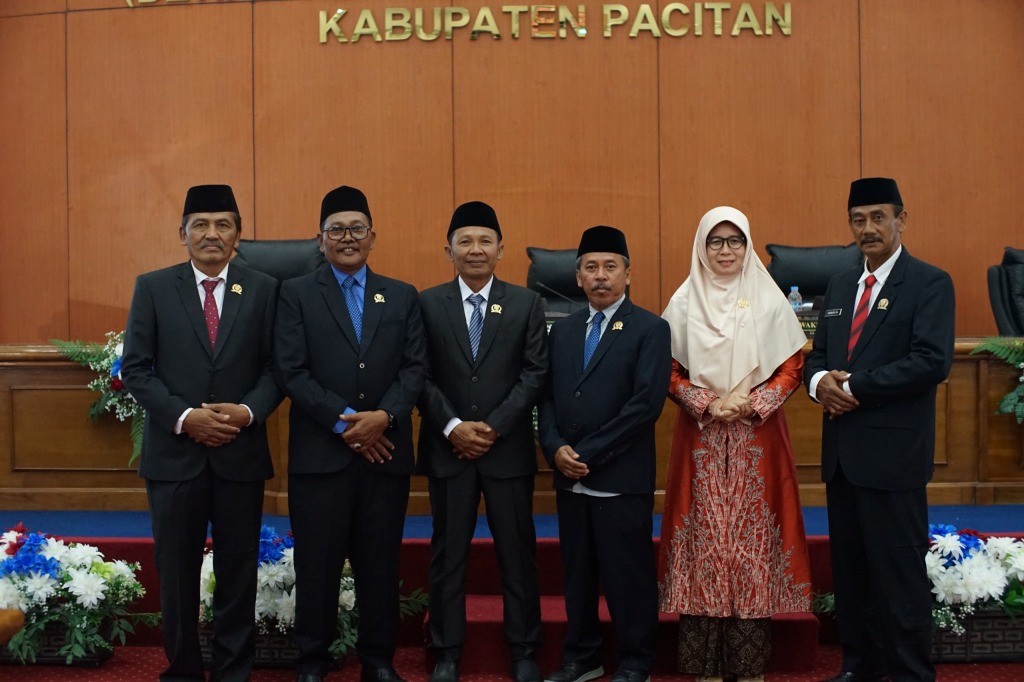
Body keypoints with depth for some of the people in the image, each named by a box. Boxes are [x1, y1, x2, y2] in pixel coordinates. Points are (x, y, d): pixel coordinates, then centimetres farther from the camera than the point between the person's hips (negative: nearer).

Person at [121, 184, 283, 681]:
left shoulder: (264, 289, 3)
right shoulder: (152, 287, 2)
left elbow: (276, 367, 2)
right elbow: (135, 369, -1)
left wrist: (247, 411, -16)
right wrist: (184, 417, -14)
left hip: (241, 451, 0)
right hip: (173, 451, 0)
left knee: (238, 569, 8)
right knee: (177, 569, 10)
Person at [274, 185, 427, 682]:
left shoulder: (403, 297, 11)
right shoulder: (296, 294, 3)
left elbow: (415, 368, 3)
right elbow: (291, 371, -6)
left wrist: (385, 416, -14)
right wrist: (344, 421, -13)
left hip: (386, 450, 2)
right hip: (320, 452, -2)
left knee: (380, 563, 9)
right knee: (317, 563, 5)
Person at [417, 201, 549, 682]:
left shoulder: (526, 304, 4)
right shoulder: (427, 304, 4)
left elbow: (535, 372, -2)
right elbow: (421, 376, -1)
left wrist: (494, 427, -11)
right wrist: (453, 426, -13)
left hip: (509, 448, 0)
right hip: (447, 448, 0)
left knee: (517, 553, 7)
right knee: (448, 554, 8)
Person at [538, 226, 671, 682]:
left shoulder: (650, 329, -4)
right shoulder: (562, 330, 13)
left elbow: (647, 402, -14)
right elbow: (547, 397, 11)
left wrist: (589, 454, -15)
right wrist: (555, 448, -8)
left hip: (622, 478, -5)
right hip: (570, 478, 5)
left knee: (628, 575, 4)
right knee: (577, 572, 14)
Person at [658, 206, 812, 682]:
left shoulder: (769, 299, 4)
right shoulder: (685, 301, 4)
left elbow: (792, 367, 3)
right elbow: (669, 371, 4)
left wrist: (750, 403, -10)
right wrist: (710, 404, -11)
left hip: (757, 436, 0)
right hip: (701, 435, 0)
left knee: (752, 537, 0)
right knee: (703, 535, 0)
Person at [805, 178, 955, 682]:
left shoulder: (930, 283, -5)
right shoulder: (839, 285, 16)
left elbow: (932, 361, -16)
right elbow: (817, 355, 17)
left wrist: (854, 385, -17)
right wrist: (820, 381, -7)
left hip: (892, 452, -7)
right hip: (842, 450, 7)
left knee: (899, 569, -1)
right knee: (849, 566, 13)